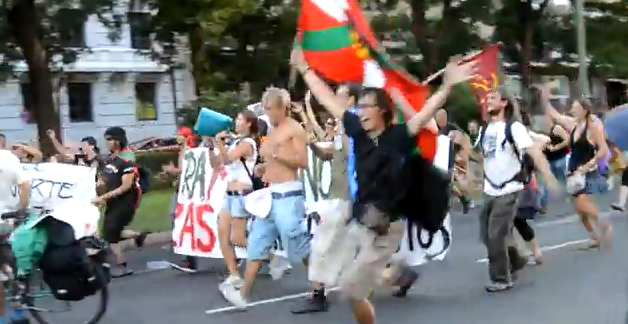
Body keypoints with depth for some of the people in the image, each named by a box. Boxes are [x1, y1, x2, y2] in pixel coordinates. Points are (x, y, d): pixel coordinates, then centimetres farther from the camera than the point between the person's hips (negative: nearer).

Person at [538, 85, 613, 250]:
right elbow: (552, 113, 11)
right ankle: (595, 238, 20)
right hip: (574, 172, 7)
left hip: (588, 173, -7)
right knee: (581, 208, 9)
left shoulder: (593, 127, -11)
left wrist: (587, 166, -20)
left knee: (582, 204, -24)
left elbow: (603, 151, -15)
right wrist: (544, 96, 4)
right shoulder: (572, 125, 7)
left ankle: (604, 225, -6)